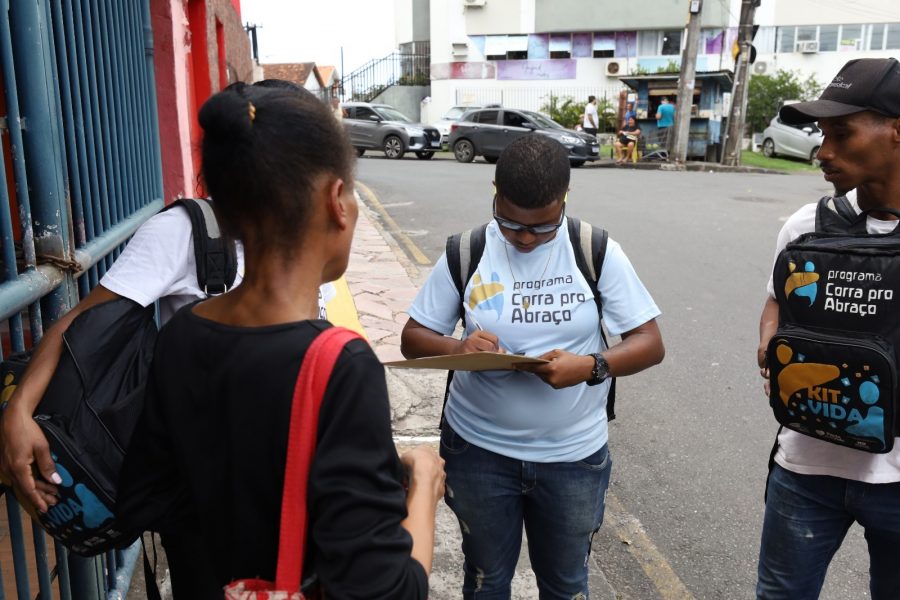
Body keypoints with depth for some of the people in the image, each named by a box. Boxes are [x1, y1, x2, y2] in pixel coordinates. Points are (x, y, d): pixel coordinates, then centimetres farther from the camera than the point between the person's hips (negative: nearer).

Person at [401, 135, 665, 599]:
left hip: (573, 455, 0)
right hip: (478, 450, 1)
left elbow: (650, 344, -6)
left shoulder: (597, 252, -8)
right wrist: (456, 348, -25)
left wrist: (592, 366, -26)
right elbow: (412, 339, -3)